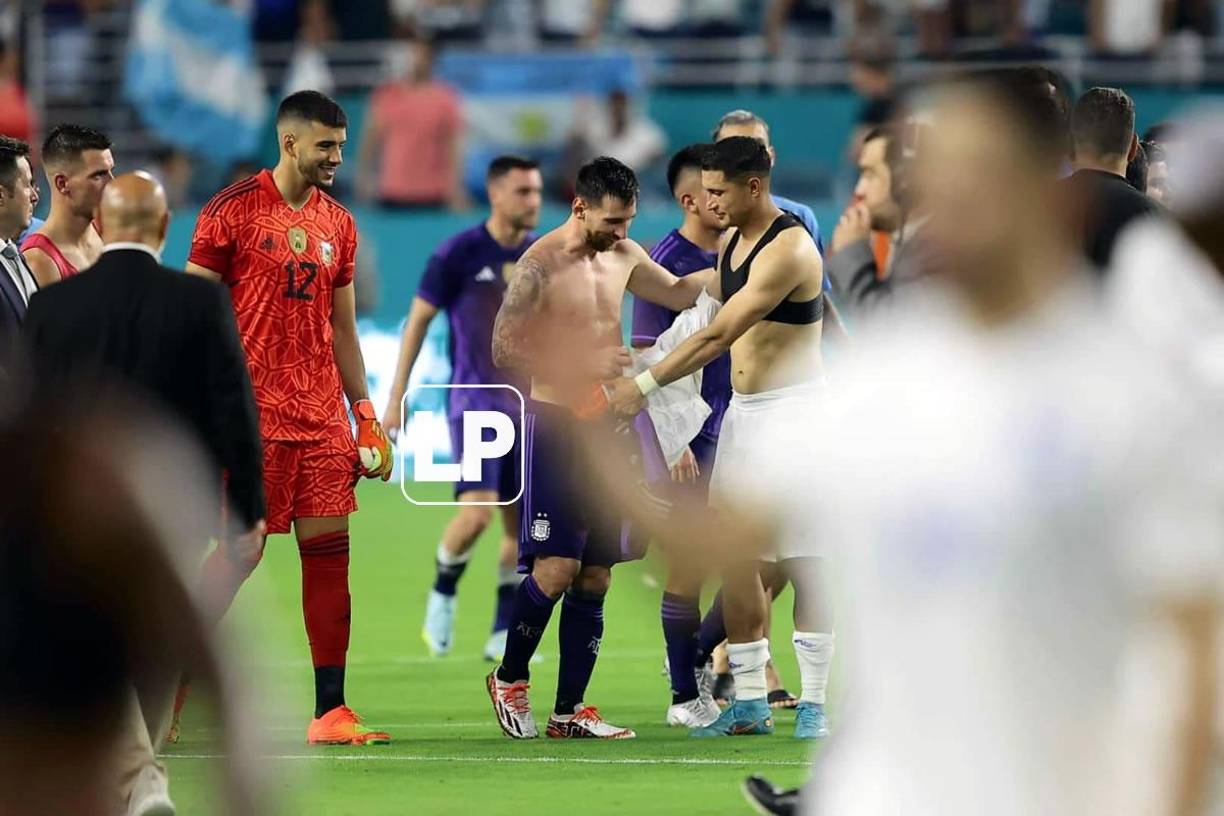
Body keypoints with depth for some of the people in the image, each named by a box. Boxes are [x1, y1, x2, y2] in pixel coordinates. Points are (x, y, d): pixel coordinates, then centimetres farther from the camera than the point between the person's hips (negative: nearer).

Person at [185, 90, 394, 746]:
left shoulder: (337, 225, 14)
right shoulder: (233, 210, -4)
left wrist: (365, 414, 13)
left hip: (323, 416, 5)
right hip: (251, 415, -5)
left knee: (329, 552, 0)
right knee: (239, 554, -6)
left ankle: (330, 710, 1)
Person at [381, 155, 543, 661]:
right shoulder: (458, 254, -8)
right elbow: (418, 321, -2)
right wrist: (397, 397, -3)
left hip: (527, 408, 5)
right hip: (474, 403, -5)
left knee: (521, 525, 3)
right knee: (478, 511, -19)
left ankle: (503, 635, 12)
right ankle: (443, 594, 8)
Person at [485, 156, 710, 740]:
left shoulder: (623, 256, 10)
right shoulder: (542, 264, -11)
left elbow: (680, 293, 27)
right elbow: (503, 348, -13)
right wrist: (585, 363, -18)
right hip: (555, 423, -7)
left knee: (596, 575, 5)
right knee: (556, 566, -14)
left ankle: (570, 711, 8)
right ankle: (509, 679, 7)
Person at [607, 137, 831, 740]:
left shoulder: (788, 250, -19)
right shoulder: (731, 242, 10)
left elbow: (718, 335, -22)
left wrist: (644, 385, -21)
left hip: (790, 409, -9)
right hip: (742, 410, 9)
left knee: (800, 558, -6)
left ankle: (813, 704, -1)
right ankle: (749, 703, 9)